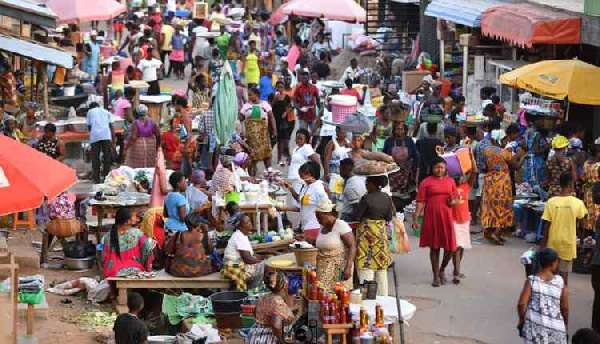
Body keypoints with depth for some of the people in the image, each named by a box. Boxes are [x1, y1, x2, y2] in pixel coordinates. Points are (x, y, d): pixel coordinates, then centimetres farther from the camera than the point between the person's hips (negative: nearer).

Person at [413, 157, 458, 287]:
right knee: (434, 247, 5)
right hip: (431, 218, -3)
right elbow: (420, 202, -3)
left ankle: (442, 270, 26)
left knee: (450, 247, -1)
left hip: (446, 218, 3)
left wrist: (453, 202, -7)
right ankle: (436, 276, 15)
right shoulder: (426, 182, 1)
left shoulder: (450, 181, 12)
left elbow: (456, 198, 18)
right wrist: (415, 219, -11)